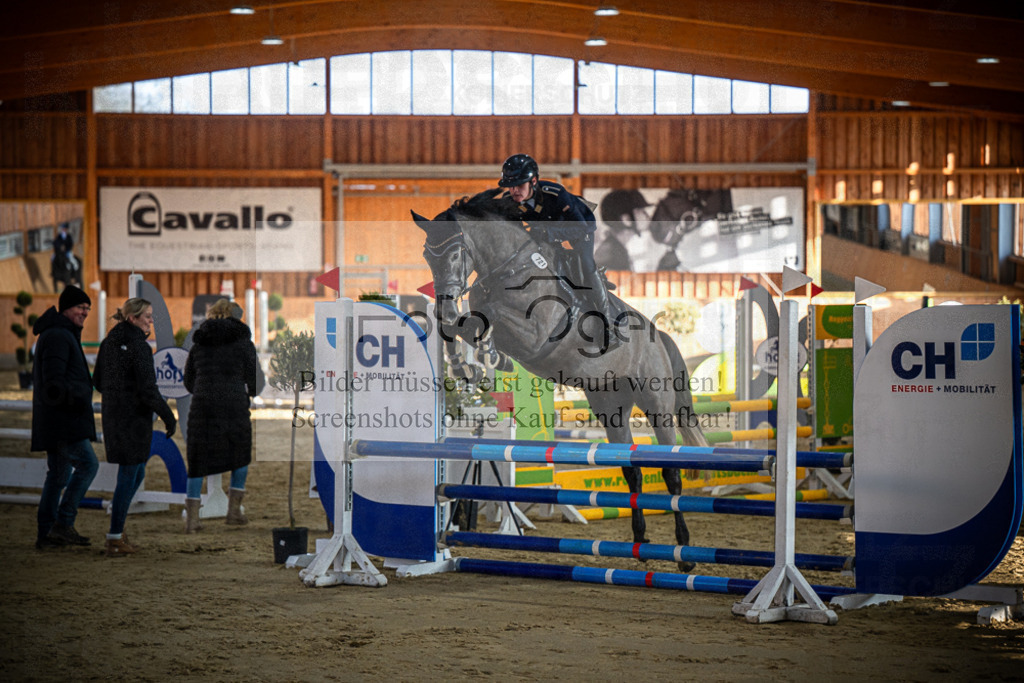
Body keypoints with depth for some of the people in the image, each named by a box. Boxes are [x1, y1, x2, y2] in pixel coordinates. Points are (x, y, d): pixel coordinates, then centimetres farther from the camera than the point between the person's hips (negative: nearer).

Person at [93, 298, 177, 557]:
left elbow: (98, 382, 14)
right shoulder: (139, 346, -17)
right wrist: (168, 416, -10)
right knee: (128, 476, -1)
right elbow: (148, 390, -20)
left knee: (136, 473, 19)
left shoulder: (109, 342, 8)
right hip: (135, 418, -8)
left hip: (112, 416, 8)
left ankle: (118, 526, 18)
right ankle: (115, 540, 2)